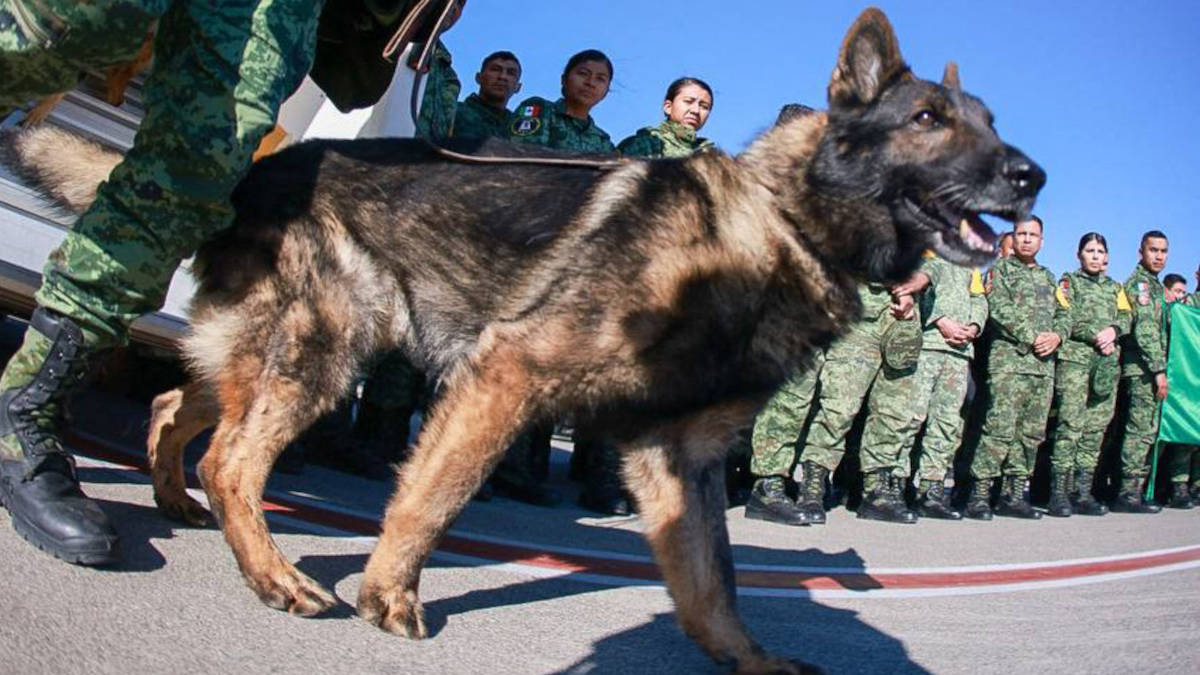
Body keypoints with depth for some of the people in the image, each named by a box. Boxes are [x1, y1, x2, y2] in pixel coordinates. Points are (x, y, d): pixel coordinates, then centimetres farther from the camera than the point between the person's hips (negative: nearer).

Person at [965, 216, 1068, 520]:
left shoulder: (1048, 277, 25)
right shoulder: (1001, 268, 5)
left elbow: (1062, 314, 21)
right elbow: (1000, 310, -7)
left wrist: (1056, 336, 0)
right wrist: (1032, 338, -12)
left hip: (1044, 364, 7)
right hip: (1009, 359, -7)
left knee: (1032, 432, 5)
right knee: (1000, 428, -15)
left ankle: (1013, 494, 11)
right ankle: (979, 495, -14)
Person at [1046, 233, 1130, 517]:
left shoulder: (1115, 288, 24)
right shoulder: (1069, 281, 9)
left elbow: (1126, 317, 13)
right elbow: (1065, 319, -3)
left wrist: (1114, 330, -8)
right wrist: (1096, 336, -12)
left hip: (1108, 363, 5)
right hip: (1074, 358, -5)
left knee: (1096, 427, 1)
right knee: (1071, 424, -13)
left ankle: (1083, 492, 4)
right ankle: (1059, 493, -14)